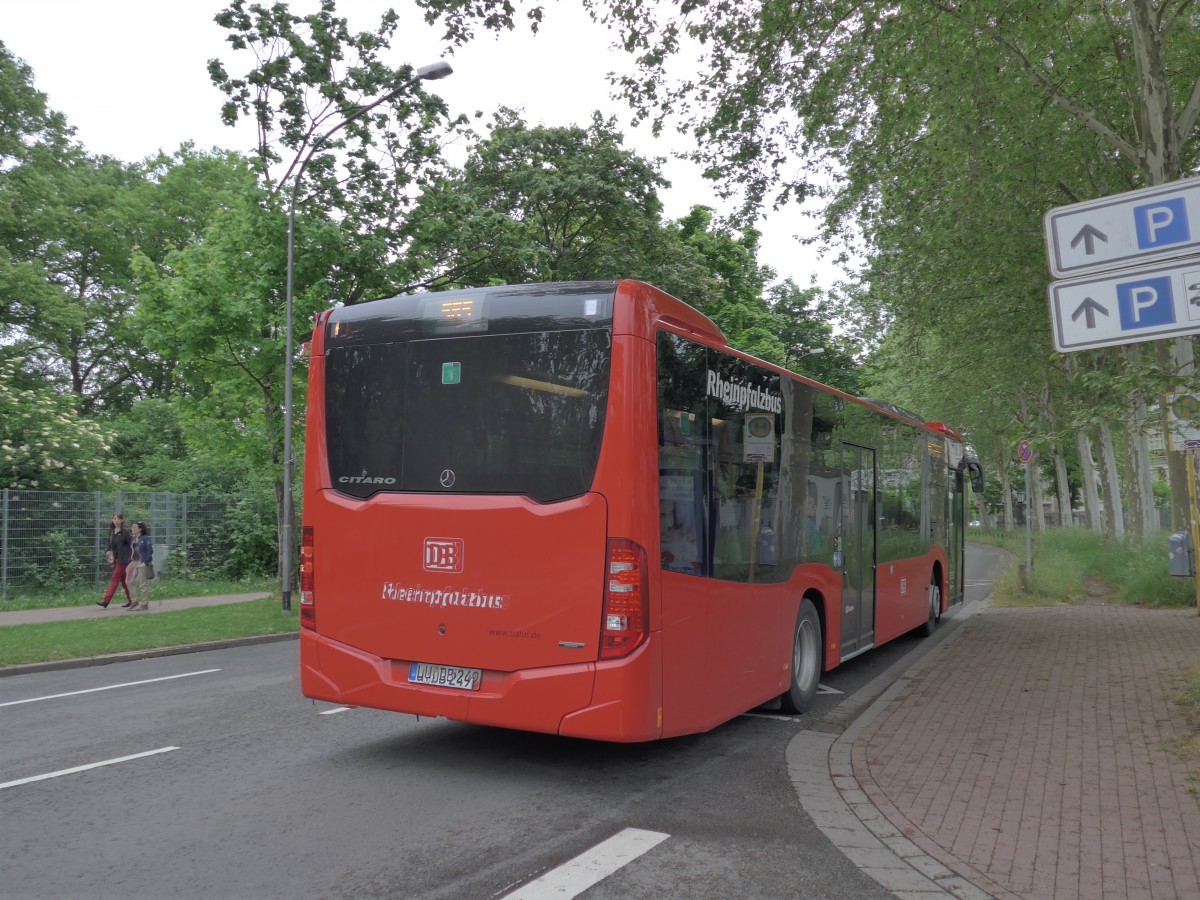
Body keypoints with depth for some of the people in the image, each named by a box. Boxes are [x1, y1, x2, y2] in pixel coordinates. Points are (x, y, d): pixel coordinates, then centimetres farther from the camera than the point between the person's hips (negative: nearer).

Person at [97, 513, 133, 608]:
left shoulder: (125, 531, -11)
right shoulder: (111, 531, 10)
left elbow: (131, 545, -11)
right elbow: (110, 544, 19)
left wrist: (131, 556, -14)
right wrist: (108, 551, 2)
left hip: (123, 559, -8)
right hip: (115, 558, 8)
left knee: (115, 579, -8)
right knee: (123, 579, 12)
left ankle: (106, 601, -9)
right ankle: (130, 600, 21)